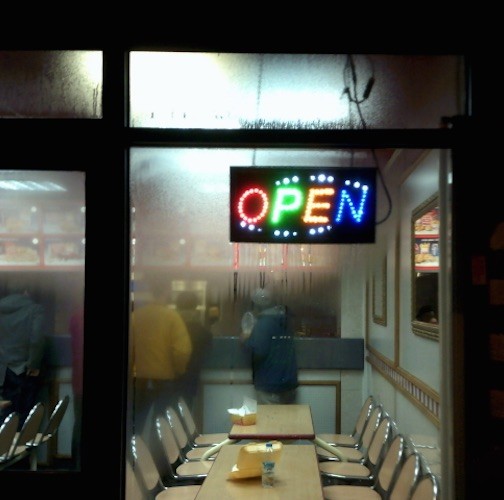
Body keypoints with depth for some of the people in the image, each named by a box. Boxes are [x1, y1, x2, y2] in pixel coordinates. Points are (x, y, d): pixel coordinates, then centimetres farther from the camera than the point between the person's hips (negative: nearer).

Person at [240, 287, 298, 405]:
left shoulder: (264, 322, -14)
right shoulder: (284, 317, 10)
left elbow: (259, 351, -24)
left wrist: (247, 340, -6)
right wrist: (253, 335, 25)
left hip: (270, 385, -7)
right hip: (289, 382, 7)